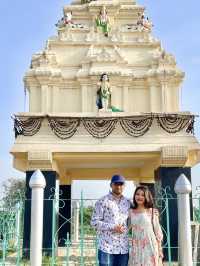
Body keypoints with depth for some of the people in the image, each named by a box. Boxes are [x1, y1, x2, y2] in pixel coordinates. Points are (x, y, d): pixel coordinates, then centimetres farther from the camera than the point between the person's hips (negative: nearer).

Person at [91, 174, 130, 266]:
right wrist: (113, 227, -15)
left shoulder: (128, 203, 12)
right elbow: (94, 222, -7)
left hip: (124, 248, 5)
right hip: (107, 247, -5)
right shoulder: (102, 201, -3)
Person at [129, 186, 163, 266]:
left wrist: (160, 249, 0)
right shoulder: (131, 212, 6)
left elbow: (157, 231, 0)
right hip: (136, 248, 2)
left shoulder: (152, 212, -1)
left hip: (150, 247, -2)